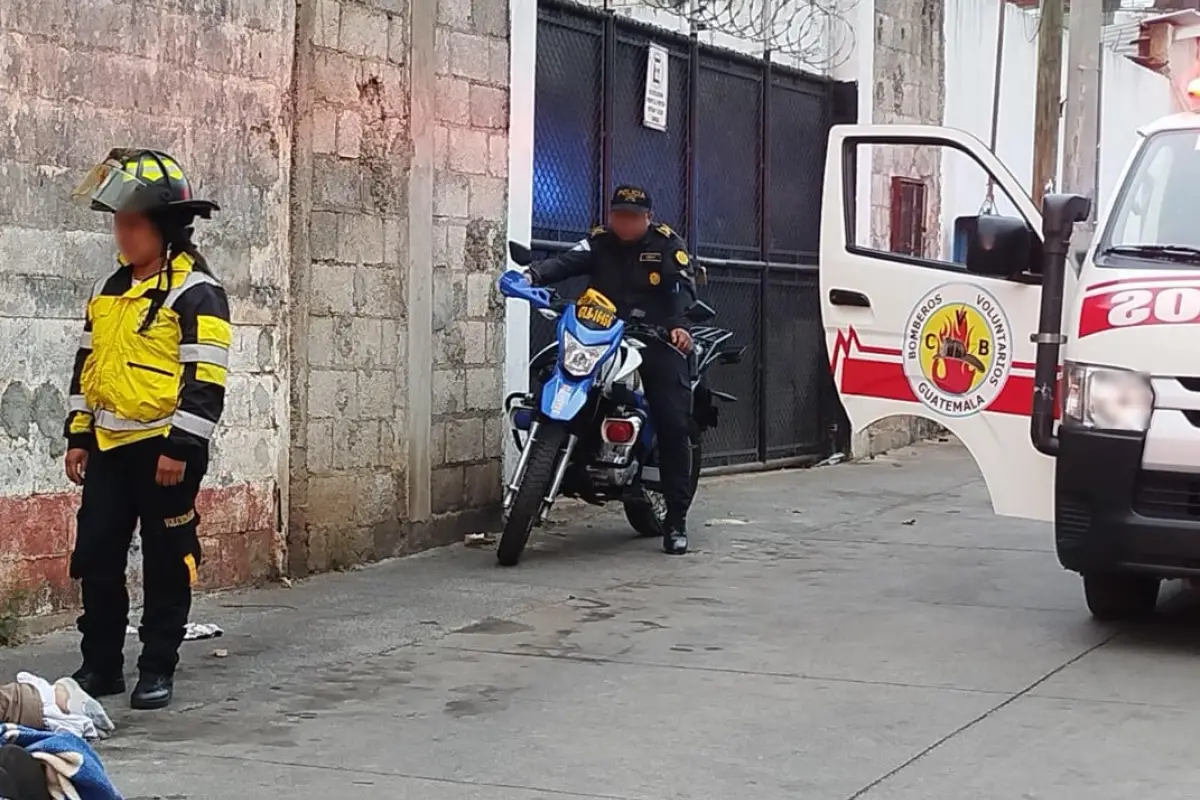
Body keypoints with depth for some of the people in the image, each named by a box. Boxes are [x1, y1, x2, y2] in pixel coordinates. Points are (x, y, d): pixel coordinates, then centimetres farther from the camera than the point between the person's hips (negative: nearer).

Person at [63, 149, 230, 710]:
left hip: (165, 449, -7)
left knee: (166, 565, 3)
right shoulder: (108, 290, 12)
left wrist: (180, 449, -19)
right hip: (109, 447, 7)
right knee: (96, 559, 8)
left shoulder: (195, 294, -11)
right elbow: (86, 365, 18)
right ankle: (101, 665, 20)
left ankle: (157, 670, 12)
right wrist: (78, 436, 13)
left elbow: (204, 379, -16)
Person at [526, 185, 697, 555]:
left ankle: (676, 520, -5)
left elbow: (683, 289, -9)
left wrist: (679, 326, -29)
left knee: (674, 425, -10)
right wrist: (534, 275, -33)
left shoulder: (668, 245, 4)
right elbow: (566, 262, -11)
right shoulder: (599, 243, 8)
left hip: (658, 341, -2)